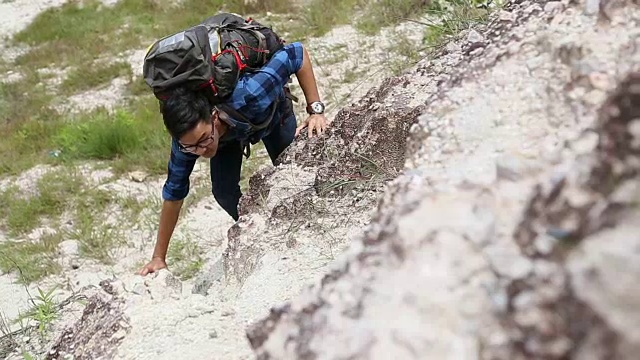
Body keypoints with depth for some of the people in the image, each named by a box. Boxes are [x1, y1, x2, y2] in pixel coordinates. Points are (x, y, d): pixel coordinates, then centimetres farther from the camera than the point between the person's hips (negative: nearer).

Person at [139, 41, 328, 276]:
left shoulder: (247, 95, -50)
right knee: (224, 191, -13)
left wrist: (316, 111, -41)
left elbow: (296, 54, -38)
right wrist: (159, 258, -19)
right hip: (230, 134, 1)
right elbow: (173, 194, -24)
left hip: (272, 111, -1)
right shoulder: (186, 138, -37)